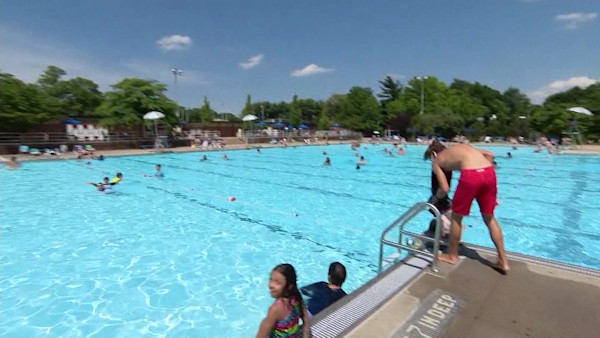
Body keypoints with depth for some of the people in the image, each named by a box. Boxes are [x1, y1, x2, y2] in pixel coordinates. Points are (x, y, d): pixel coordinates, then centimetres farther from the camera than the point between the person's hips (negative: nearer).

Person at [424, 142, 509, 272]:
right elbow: (490, 154, 21)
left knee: (456, 216, 16)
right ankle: (503, 261, 28)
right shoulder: (462, 147, 33)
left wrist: (436, 197, 27)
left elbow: (445, 189, 7)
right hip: (489, 173, 6)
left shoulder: (436, 161, 16)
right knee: (490, 218, 22)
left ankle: (452, 256, 31)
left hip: (470, 175, -5)